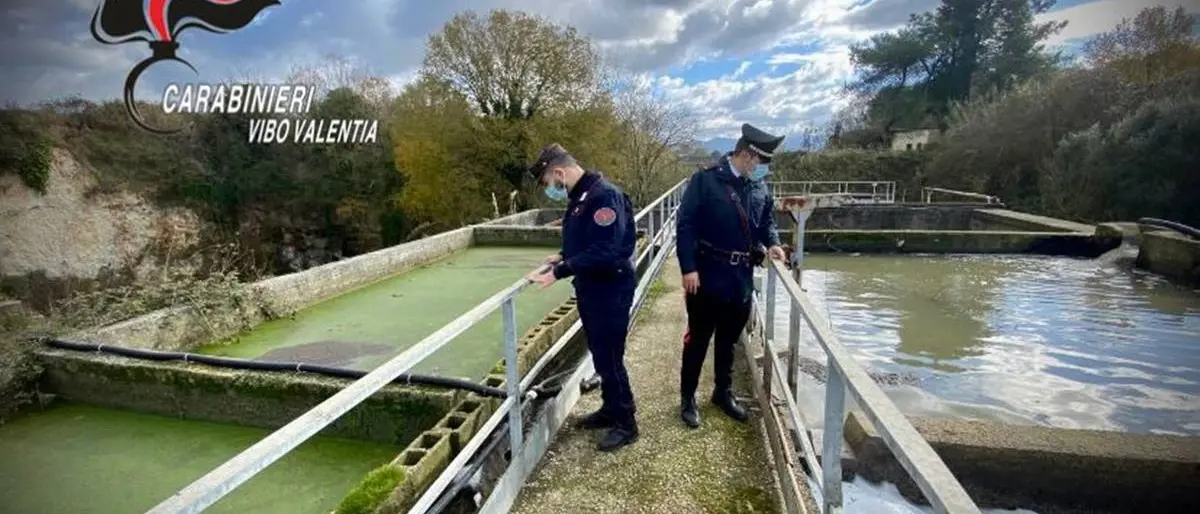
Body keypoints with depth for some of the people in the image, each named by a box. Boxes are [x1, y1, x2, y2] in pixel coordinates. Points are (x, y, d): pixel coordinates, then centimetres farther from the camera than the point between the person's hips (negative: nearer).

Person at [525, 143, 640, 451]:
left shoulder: (604, 195, -21)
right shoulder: (579, 197, 9)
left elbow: (605, 252, -29)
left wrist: (560, 272, -27)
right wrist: (564, 257, 6)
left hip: (611, 291, -9)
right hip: (590, 289, 9)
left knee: (610, 358, 0)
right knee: (600, 355, 19)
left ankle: (626, 424, 17)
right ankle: (611, 409, 35)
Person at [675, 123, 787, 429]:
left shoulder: (759, 187, 6)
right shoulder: (705, 180, -11)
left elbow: (767, 219, 19)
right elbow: (685, 225, -14)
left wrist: (771, 243, -2)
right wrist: (688, 268, -20)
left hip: (742, 277, 6)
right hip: (707, 275, -5)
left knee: (729, 339, 19)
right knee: (698, 339, 7)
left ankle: (723, 392, 37)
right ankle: (687, 398, 23)